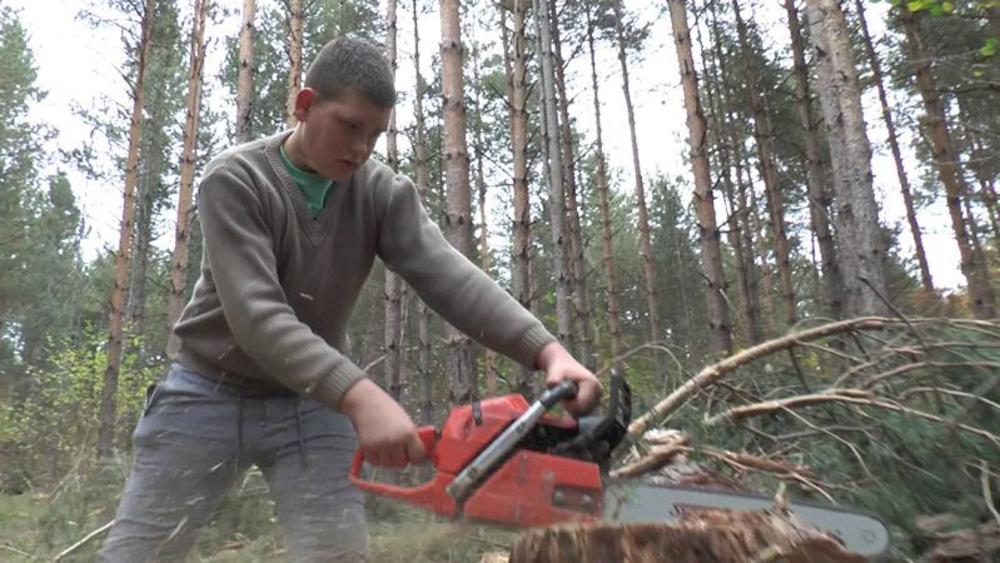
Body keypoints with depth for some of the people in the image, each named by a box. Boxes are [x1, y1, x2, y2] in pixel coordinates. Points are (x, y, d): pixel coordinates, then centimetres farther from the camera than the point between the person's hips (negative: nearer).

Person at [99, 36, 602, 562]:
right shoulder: (234, 179, -17)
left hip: (311, 403, 2)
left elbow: (450, 277, -21)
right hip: (209, 394, -1)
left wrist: (547, 350, -37)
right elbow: (255, 314, -29)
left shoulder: (383, 193, -8)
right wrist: (360, 396, -43)